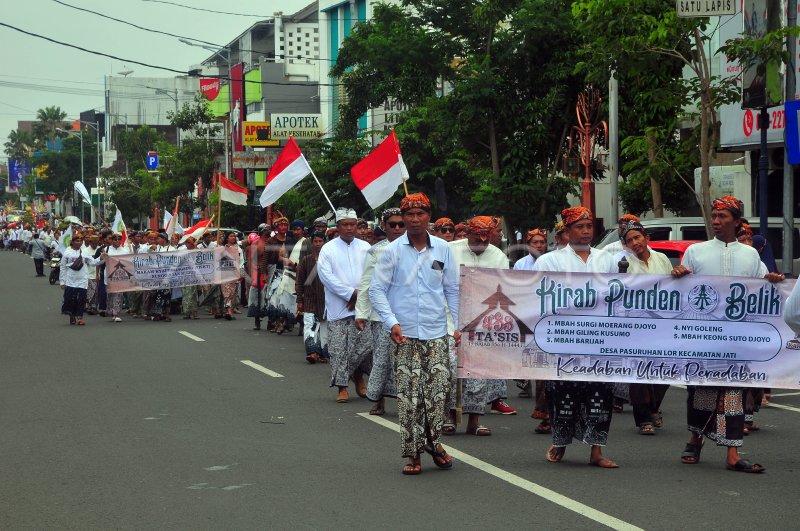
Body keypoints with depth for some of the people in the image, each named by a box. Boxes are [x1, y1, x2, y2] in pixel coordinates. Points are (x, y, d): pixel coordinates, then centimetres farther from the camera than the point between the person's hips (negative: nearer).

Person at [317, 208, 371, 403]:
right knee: (339, 349, -2)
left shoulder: (365, 247, 10)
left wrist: (361, 295, -10)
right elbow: (326, 275, -7)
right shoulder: (328, 249, 3)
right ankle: (342, 387, 5)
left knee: (362, 346, -3)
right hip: (338, 308, -1)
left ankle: (358, 378, 21)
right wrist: (351, 293, -12)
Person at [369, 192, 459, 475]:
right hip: (405, 335, -2)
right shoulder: (392, 251, 0)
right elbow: (376, 290, 0)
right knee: (408, 395, -2)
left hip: (436, 334, 2)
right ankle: (413, 453, 6)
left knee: (439, 389, -2)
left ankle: (433, 442, 18)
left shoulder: (442, 249, 6)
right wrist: (391, 322, -12)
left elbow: (453, 290, 13)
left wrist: (458, 324, 6)